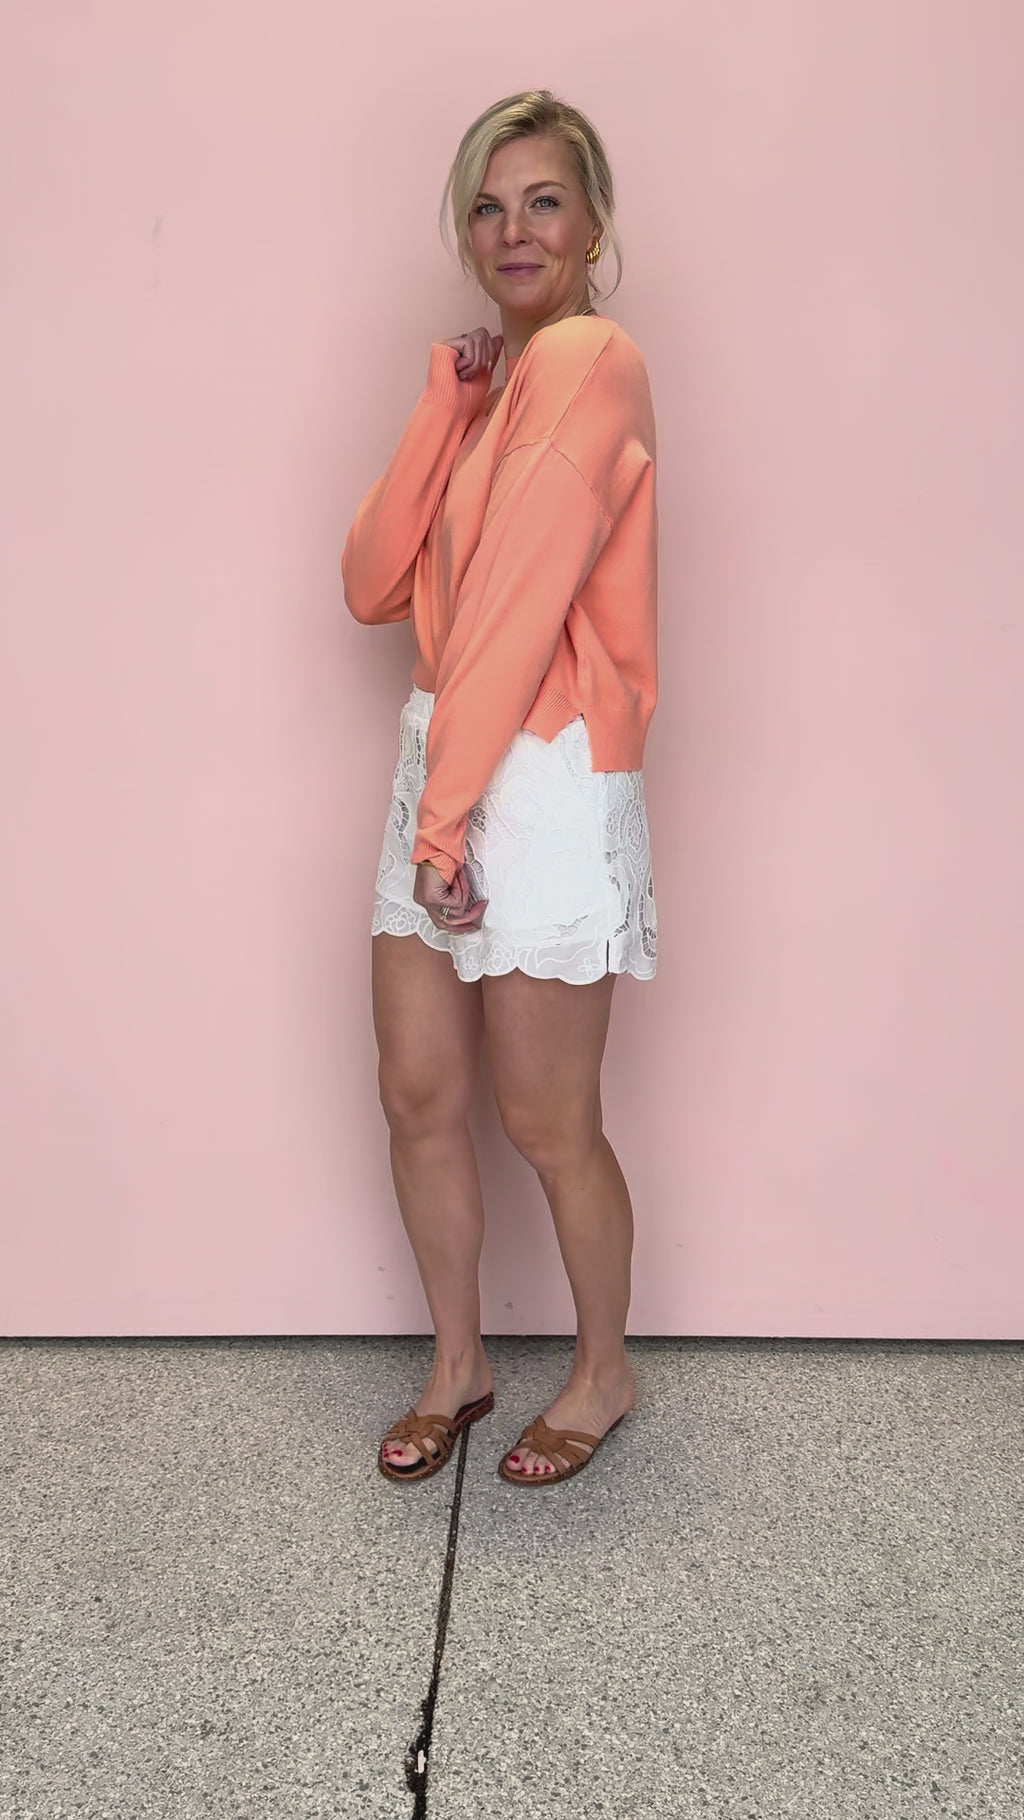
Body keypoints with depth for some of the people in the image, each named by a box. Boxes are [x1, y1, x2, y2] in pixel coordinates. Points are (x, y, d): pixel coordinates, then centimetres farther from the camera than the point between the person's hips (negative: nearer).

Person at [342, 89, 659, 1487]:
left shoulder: (590, 360, -8)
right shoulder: (489, 382, 19)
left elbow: (519, 598, -16)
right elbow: (375, 584, 7)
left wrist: (449, 813, -16)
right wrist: (444, 410, 0)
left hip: (546, 778, -8)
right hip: (442, 761, 8)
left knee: (547, 1121, 4)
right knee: (419, 1094, 11)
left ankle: (604, 1375, 29)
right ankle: (458, 1367, 31)